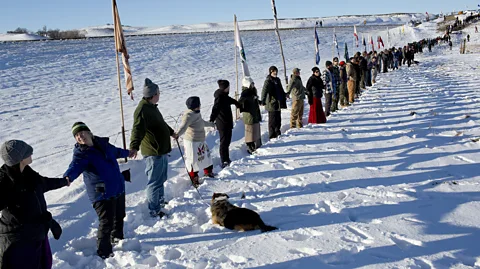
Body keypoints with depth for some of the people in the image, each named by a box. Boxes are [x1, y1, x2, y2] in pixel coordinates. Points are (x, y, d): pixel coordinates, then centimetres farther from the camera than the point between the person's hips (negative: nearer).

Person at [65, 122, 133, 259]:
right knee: (106, 222, -12)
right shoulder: (81, 153, -16)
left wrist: (126, 153, 45)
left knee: (119, 216, 24)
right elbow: (75, 166, -36)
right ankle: (104, 252, 5)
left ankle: (117, 237, 50)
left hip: (118, 188, 8)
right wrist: (68, 177, -58)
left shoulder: (102, 143, 4)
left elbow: (115, 151, 26)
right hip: (102, 193, -7)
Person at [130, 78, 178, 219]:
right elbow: (138, 129, -34)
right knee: (155, 182, -1)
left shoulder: (152, 107, 12)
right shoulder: (142, 110, -21)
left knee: (161, 179, 24)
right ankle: (155, 211, 9)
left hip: (162, 150, 10)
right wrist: (134, 146, -48)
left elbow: (161, 123, 30)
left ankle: (160, 201, 41)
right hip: (153, 152, -10)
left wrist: (172, 133, 45)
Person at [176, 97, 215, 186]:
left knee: (206, 156, 24)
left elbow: (202, 122, 28)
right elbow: (183, 126, -36)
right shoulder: (189, 115, -23)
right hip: (192, 142, -10)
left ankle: (208, 172, 46)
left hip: (201, 141, 10)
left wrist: (211, 124, 46)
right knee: (193, 161, 1)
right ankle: (194, 179, 16)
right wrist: (177, 134, -55)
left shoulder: (197, 113, 8)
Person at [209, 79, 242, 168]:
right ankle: (224, 162, 3)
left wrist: (237, 103, 52)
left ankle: (226, 160, 31)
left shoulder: (224, 96, 9)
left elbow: (230, 100, 33)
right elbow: (215, 109, -34)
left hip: (227, 122, 10)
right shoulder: (219, 97, -21)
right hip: (223, 123, -10)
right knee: (224, 142, -4)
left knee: (227, 141, 19)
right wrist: (212, 120, -47)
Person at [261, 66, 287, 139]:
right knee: (272, 120, -3)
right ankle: (272, 136, 4)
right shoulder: (268, 81, -12)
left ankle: (277, 133, 29)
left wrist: (284, 97, 39)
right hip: (272, 103, -9)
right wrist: (263, 101, -39)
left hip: (278, 103, 9)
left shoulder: (277, 80, 14)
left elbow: (281, 90, 29)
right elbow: (264, 91, -26)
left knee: (278, 119, 16)